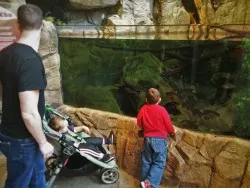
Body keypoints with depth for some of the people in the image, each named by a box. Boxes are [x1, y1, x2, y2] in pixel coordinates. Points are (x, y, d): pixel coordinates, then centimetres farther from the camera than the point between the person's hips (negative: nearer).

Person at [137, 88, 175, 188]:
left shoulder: (143, 109, -2)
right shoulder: (161, 110, -14)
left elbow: (139, 123, 5)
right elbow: (168, 125, -7)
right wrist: (172, 132, 13)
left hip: (147, 138, 5)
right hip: (160, 139, -4)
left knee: (146, 161, 16)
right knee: (159, 163, 3)